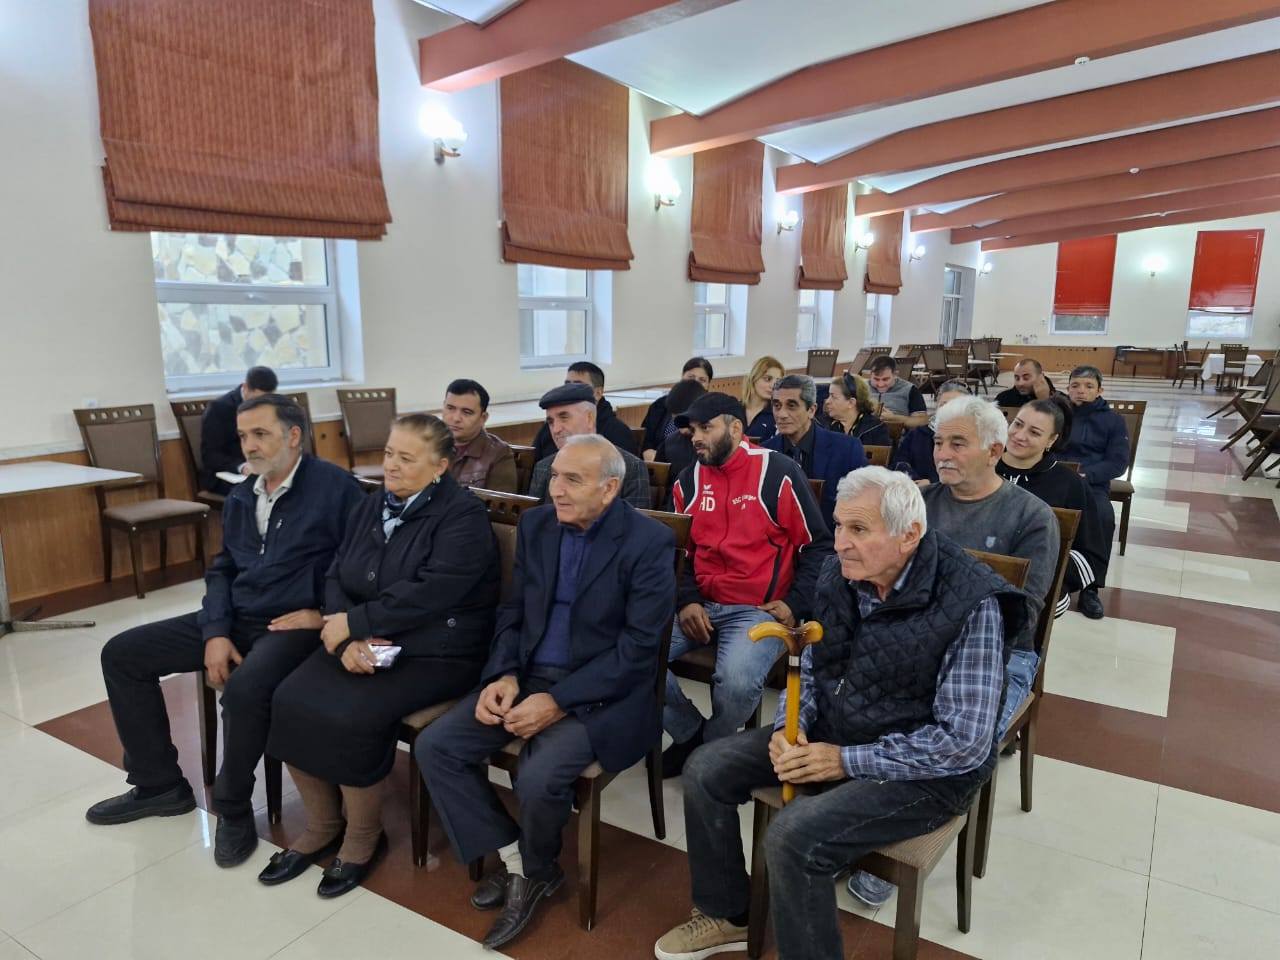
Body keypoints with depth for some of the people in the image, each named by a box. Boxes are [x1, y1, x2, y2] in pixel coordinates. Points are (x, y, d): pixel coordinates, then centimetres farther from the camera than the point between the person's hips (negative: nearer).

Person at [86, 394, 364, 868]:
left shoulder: (335, 486, -11)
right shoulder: (240, 498, 12)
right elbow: (221, 569, 14)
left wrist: (325, 614, -18)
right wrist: (216, 632, 0)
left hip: (293, 624, -8)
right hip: (236, 619, 8)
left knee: (244, 689, -36)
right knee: (122, 654, 5)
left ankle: (233, 807, -6)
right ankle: (160, 784, 17)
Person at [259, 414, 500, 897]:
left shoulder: (463, 516, -12)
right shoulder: (372, 506, 11)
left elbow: (427, 594, -22)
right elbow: (336, 576, 6)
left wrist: (352, 623, -16)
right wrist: (348, 638, -12)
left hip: (433, 654, -7)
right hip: (364, 644, 7)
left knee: (350, 717, -26)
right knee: (287, 702, -13)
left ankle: (363, 835, 3)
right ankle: (321, 825, 9)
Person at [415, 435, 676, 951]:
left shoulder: (650, 542, -15)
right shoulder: (535, 524, 3)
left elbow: (638, 647, -17)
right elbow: (512, 611, 9)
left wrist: (558, 701, -21)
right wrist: (503, 675, -10)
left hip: (599, 693, -6)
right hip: (526, 674, 6)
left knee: (539, 778, -27)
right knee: (434, 747, -9)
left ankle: (538, 869, 9)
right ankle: (513, 860, 8)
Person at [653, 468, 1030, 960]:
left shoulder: (970, 604, -24)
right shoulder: (840, 575, -6)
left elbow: (964, 743, -23)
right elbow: (810, 669, 8)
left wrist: (846, 760, -23)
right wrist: (789, 728, -12)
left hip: (928, 768, -6)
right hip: (831, 733, 7)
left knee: (794, 835, -27)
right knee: (705, 770, 0)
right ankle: (727, 915, 21)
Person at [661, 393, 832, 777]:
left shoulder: (777, 472, -6)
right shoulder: (689, 480, 9)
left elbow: (818, 546, 0)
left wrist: (795, 605, -9)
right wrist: (686, 601, -1)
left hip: (758, 609, -5)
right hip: (699, 605, 5)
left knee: (736, 682, -32)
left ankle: (711, 746, 4)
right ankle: (690, 734, 7)